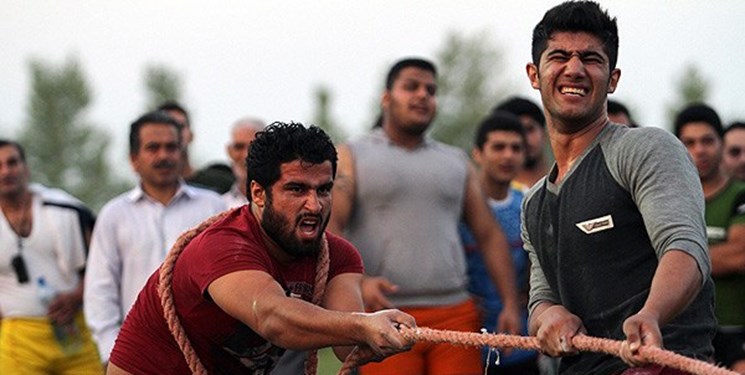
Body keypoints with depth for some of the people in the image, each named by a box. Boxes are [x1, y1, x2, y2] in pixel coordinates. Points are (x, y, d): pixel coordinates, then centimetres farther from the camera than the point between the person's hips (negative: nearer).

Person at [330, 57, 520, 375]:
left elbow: (490, 235, 18)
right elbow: (329, 227, -4)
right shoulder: (352, 156, 9)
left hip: (455, 314, 3)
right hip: (385, 317, -3)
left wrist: (510, 303, 6)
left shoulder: (456, 162, 21)